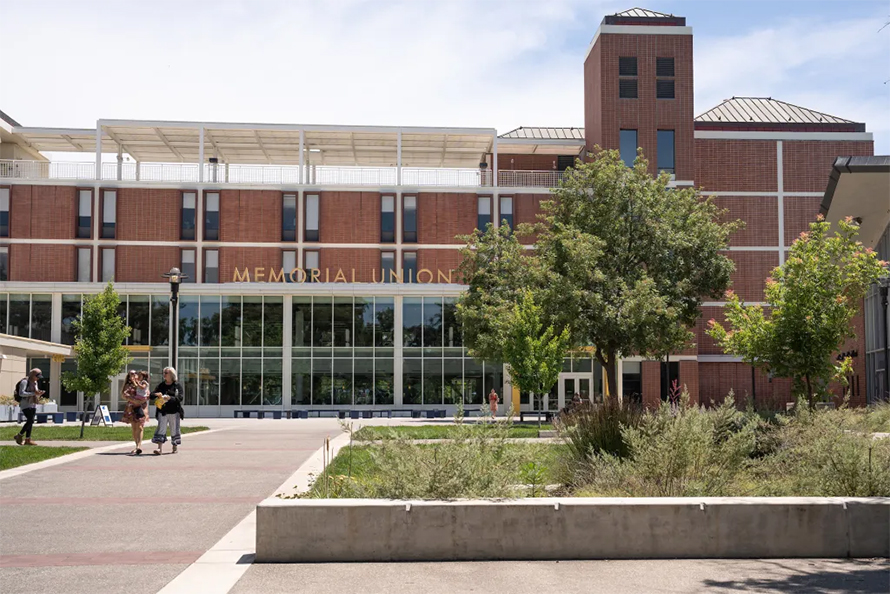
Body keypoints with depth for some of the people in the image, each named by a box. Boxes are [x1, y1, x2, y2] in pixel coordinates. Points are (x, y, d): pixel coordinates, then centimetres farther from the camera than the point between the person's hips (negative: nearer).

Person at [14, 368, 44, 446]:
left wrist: (39, 393, -2)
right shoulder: (24, 381, -10)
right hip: (26, 405, -8)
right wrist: (34, 393, -24)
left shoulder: (35, 382, 14)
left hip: (33, 405, 8)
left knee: (30, 422, 3)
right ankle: (19, 436, -2)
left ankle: (27, 440, 4)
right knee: (30, 421, -16)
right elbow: (21, 393, -21)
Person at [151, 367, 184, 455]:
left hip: (174, 411, -2)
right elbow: (152, 396, 7)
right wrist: (156, 395, -16)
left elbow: (180, 398, -9)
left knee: (174, 429, 6)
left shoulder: (177, 386, 2)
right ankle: (159, 448, -14)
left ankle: (175, 446, 21)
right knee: (161, 429, -8)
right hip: (163, 411, 2)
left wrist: (170, 398, -24)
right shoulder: (161, 385, 11)